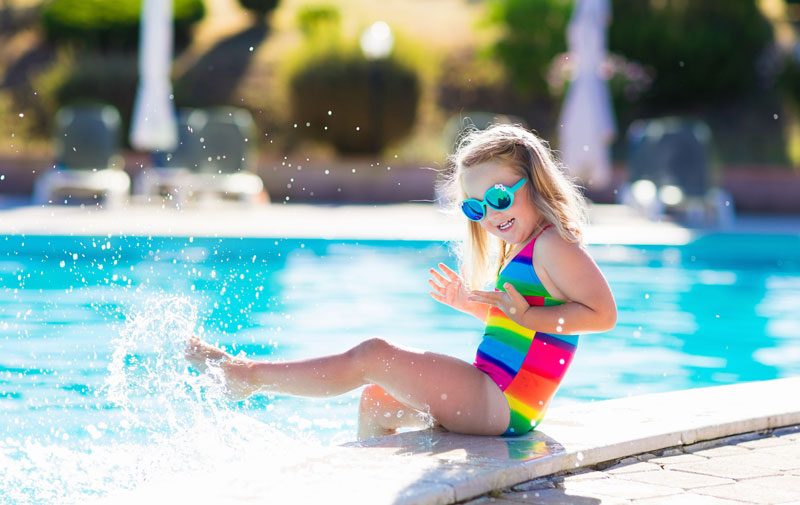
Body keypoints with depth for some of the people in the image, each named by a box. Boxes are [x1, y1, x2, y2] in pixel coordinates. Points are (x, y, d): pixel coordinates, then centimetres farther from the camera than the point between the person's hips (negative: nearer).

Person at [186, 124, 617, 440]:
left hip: (502, 407, -11)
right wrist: (472, 305, 14)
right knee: (376, 401, 22)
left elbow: (602, 314, -21)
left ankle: (249, 374, 0)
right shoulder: (518, 250, 17)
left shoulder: (554, 245, -13)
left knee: (372, 356, -10)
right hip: (495, 401, 11)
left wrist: (527, 316, -24)